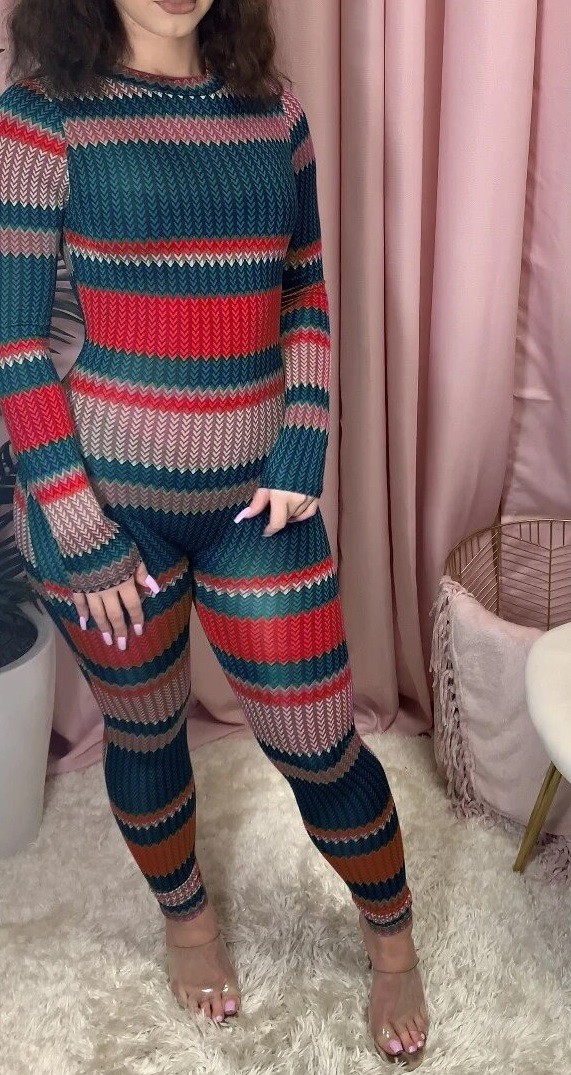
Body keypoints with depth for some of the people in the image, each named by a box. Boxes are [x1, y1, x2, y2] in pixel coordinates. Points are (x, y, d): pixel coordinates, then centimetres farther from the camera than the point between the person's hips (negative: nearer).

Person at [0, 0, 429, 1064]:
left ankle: (393, 940, 35)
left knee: (317, 743, 8)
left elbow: (306, 294, 9)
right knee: (143, 730, 17)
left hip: (258, 497, 3)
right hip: (106, 496, -2)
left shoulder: (271, 108, 5)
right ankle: (186, 916, 46)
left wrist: (303, 454, -3)